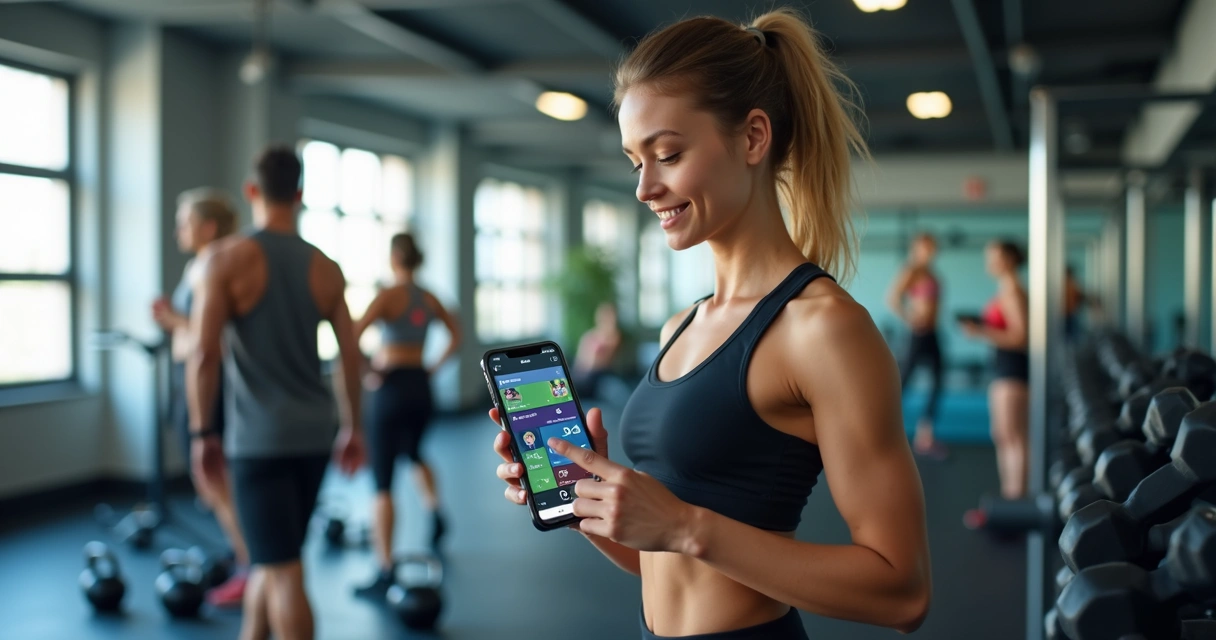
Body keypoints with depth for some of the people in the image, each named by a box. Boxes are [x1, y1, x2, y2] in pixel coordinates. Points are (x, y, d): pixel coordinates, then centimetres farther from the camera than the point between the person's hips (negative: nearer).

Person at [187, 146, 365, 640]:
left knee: (282, 570, -2)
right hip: (314, 432, 5)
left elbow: (205, 353, -12)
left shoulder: (229, 257, -6)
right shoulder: (326, 268, 7)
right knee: (272, 555, 21)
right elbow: (350, 354, 7)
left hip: (260, 435, -5)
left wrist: (202, 432, -6)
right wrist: (352, 428, 15)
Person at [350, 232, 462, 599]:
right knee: (413, 453, 36)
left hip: (392, 387, -6)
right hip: (421, 386, 6)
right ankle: (435, 511, 17)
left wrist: (366, 369, -9)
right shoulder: (429, 299, 9)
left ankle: (385, 573, -4)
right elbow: (456, 335, 19)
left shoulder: (390, 294, -10)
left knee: (382, 483, -3)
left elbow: (353, 334, -22)